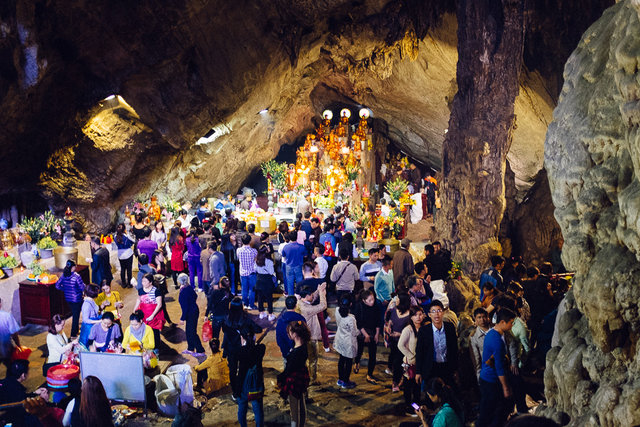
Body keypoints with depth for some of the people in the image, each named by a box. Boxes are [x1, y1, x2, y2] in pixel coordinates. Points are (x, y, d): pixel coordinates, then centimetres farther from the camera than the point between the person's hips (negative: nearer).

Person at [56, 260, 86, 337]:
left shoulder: (63, 275, -5)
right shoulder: (76, 276, -22)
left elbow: (57, 285, 0)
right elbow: (82, 287, -19)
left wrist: (65, 289, 12)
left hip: (68, 298, 6)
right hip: (76, 298, -6)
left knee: (74, 314, 24)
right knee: (76, 315, 6)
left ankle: (76, 328, 40)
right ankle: (74, 334, 10)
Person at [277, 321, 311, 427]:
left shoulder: (297, 352, -31)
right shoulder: (303, 345, -5)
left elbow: (289, 369, -22)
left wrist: (280, 379, -12)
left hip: (294, 381, -10)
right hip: (301, 378, 10)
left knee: (294, 407, 8)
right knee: (301, 405, 24)